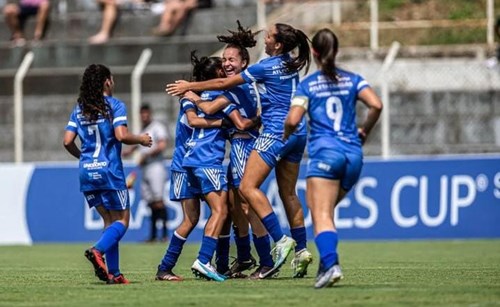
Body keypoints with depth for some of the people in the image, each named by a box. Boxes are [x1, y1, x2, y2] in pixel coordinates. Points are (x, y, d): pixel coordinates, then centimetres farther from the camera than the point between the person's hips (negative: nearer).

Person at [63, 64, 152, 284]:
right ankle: (98, 250, -23)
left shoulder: (79, 109, 9)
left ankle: (113, 273, 4)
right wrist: (141, 140, 1)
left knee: (109, 220, 13)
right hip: (109, 170, -6)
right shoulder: (114, 105, -5)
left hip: (87, 171, 6)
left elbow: (68, 141, 5)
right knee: (122, 220, 4)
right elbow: (121, 135, -17)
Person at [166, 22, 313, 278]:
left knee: (248, 186, -10)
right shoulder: (291, 65, 11)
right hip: (297, 133, 9)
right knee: (288, 193, 13)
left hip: (277, 132, -9)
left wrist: (190, 87, 6)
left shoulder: (266, 67, -11)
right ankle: (301, 250, 11)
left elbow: (224, 84, -4)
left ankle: (280, 240, -19)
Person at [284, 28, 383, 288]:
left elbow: (293, 120, -7)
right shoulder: (352, 80, 11)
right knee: (326, 211, 18)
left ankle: (331, 264, -31)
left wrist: (286, 136, 14)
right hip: (353, 154, 4)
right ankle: (326, 265, 11)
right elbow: (376, 105, -3)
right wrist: (364, 131, 13)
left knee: (322, 216, -10)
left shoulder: (307, 85, 3)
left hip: (325, 152, -4)